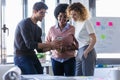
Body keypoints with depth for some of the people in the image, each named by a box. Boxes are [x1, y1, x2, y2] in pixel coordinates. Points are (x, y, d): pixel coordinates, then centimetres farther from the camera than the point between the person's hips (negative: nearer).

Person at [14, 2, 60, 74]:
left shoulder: (38, 29, 14)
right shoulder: (25, 23, -12)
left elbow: (40, 49, 15)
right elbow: (30, 45, -21)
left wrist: (51, 47, -4)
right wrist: (50, 44, -20)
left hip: (32, 57, 8)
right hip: (22, 57, -8)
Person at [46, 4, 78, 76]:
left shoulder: (72, 29, -3)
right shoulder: (52, 29, 5)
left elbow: (77, 45, -3)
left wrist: (66, 48, -18)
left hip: (69, 59, -2)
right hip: (56, 59, 2)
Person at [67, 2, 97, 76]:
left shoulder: (86, 22, -7)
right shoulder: (76, 23, 15)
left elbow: (94, 39, -12)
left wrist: (86, 52, -18)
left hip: (87, 52, -8)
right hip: (79, 52, 8)